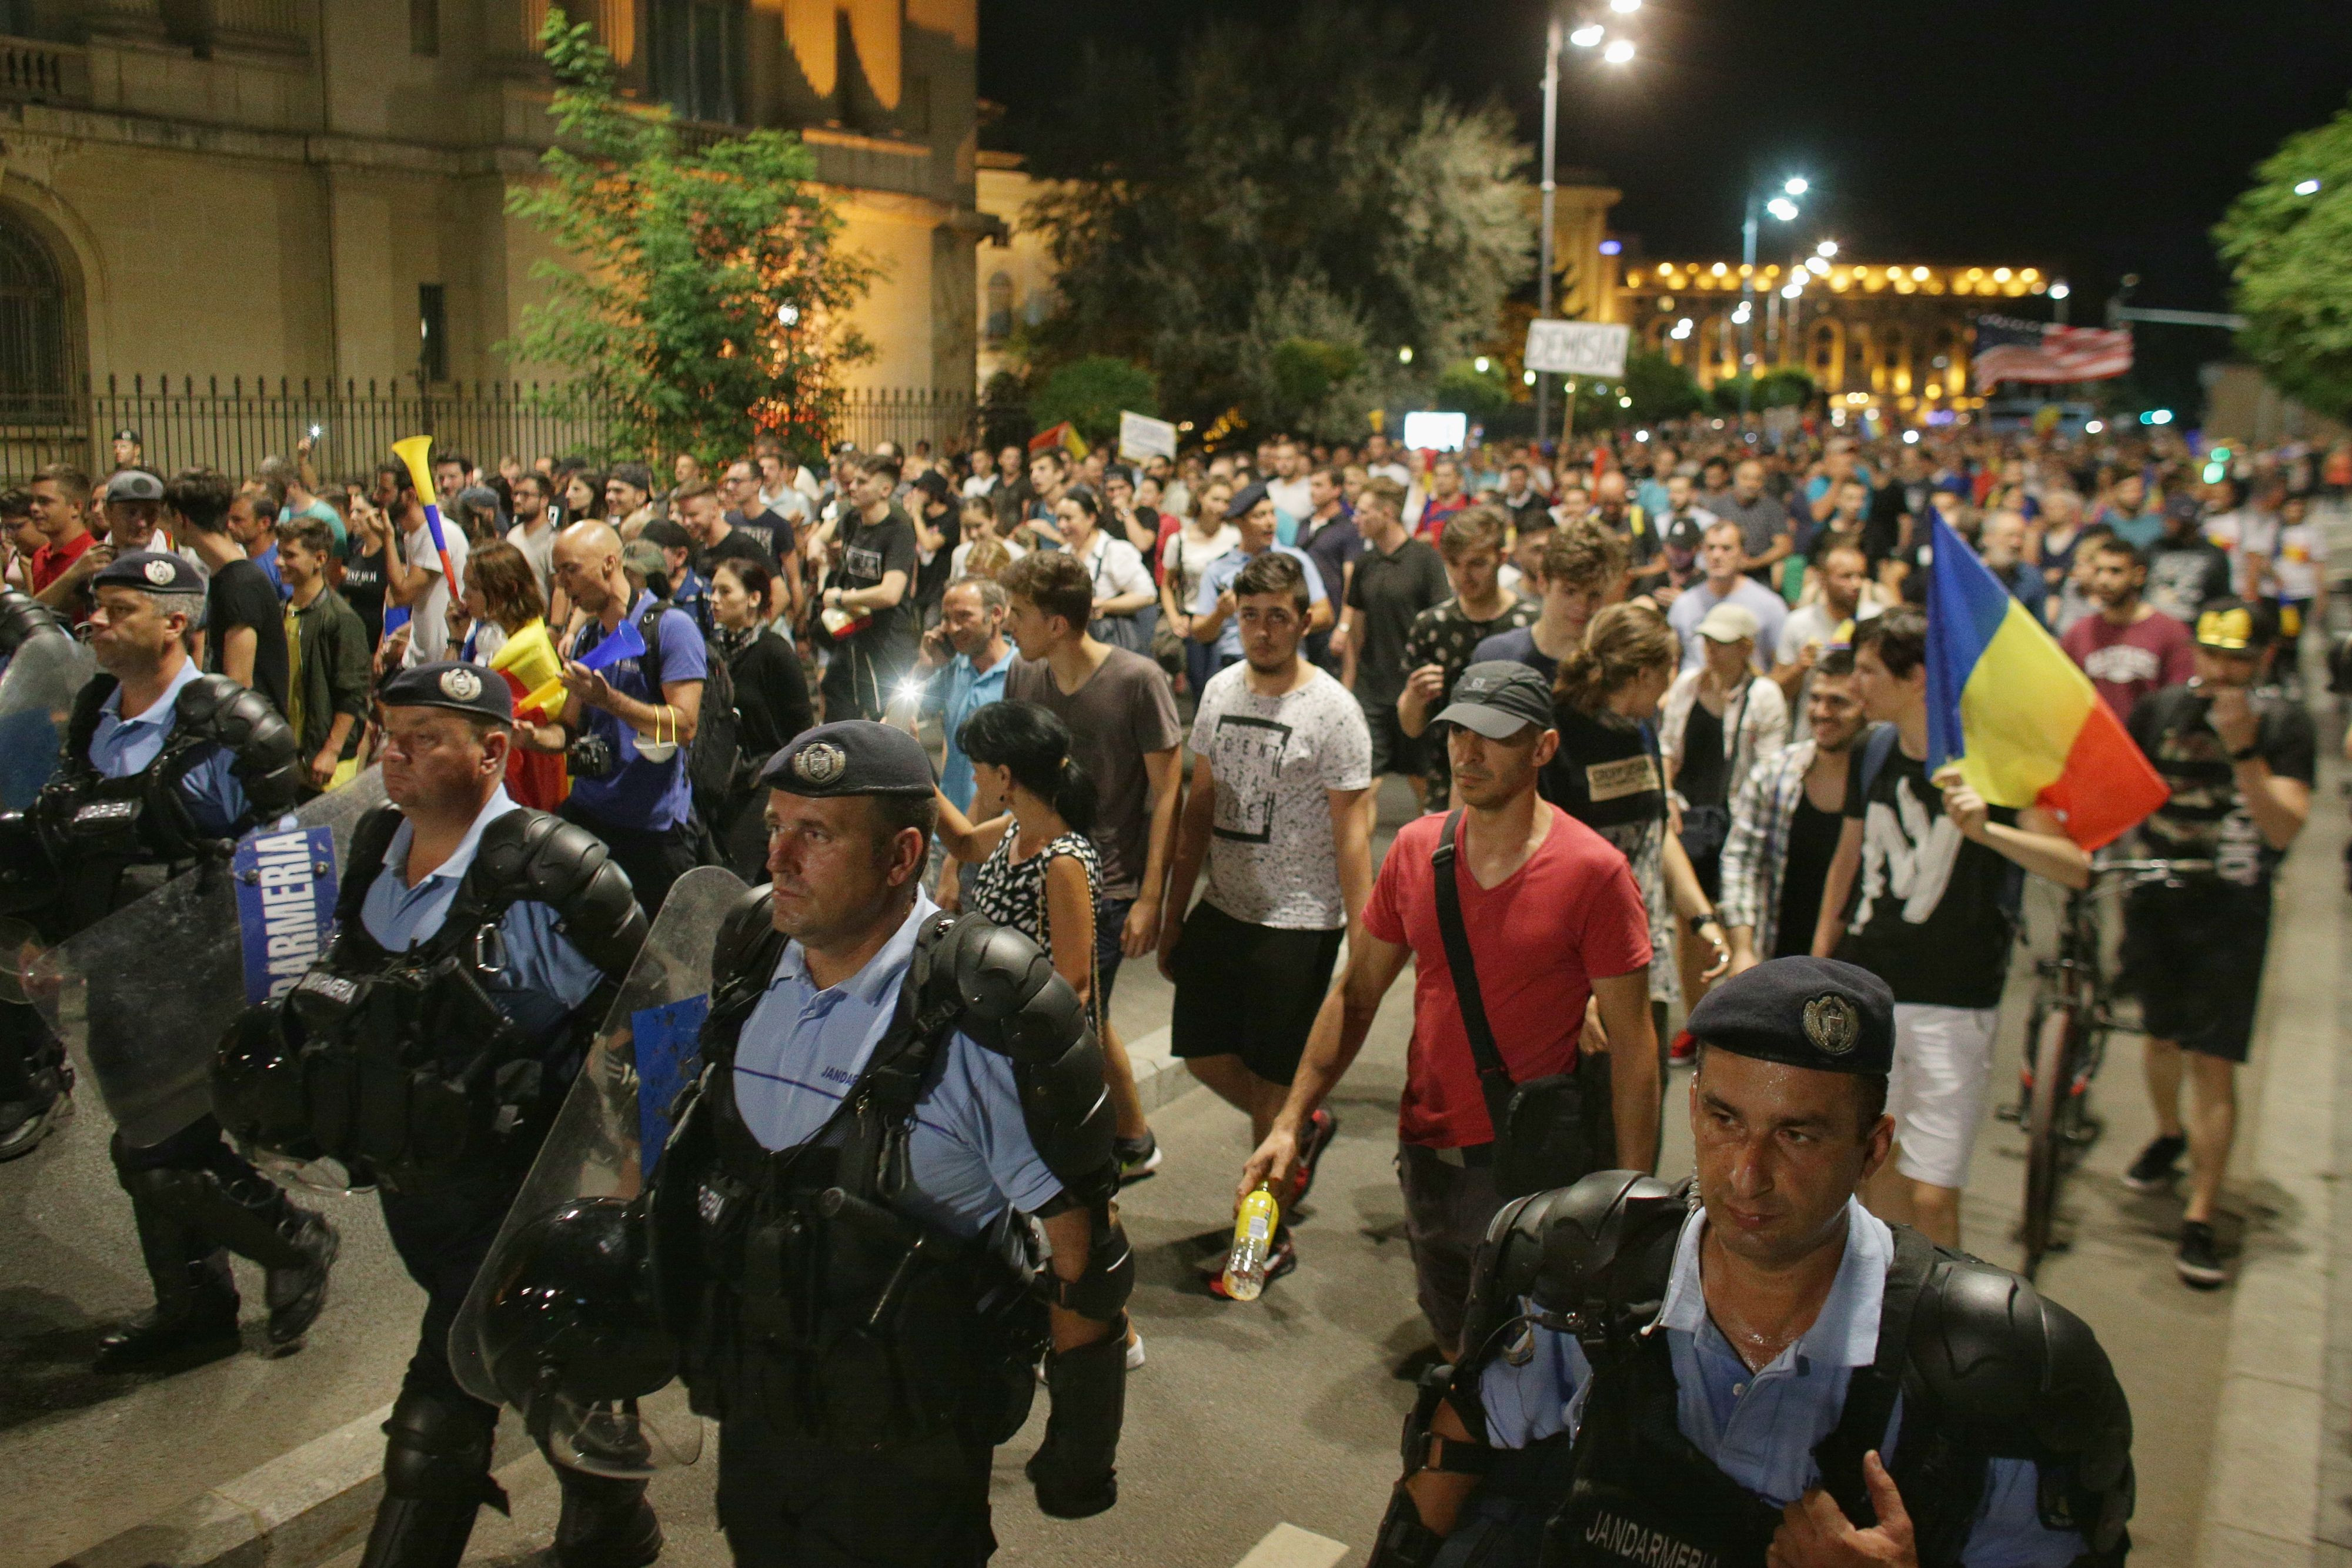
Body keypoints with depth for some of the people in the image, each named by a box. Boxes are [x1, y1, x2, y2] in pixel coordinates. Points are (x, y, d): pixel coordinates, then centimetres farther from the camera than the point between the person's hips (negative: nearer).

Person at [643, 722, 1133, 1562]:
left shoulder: (985, 1018, -24)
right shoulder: (749, 964, -5)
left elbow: (1082, 1251, -16)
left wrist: (1085, 1440, -9)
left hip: (906, 1451, -6)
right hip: (750, 1415, 6)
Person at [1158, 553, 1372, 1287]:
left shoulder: (1332, 710, -13)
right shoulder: (1221, 691, 6)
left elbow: (1352, 832, -14)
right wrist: (1173, 914, 13)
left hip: (1298, 923, -6)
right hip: (1223, 909, 7)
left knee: (1272, 1083, 3)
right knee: (1204, 1054, 14)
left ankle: (1268, 1236, 23)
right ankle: (1307, 1127, 42)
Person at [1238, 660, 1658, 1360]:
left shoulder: (1594, 873, -13)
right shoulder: (1416, 848, 0)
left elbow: (1632, 1046, -11)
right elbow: (1355, 996, 6)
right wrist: (1291, 1123, 0)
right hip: (1426, 1147, 5)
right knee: (1451, 1345, 22)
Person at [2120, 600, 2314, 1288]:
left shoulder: (2285, 725, -7)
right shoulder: (2161, 708, -1)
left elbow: (2283, 828, -16)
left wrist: (2245, 750, -26)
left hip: (2230, 908, -3)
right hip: (2155, 896, 3)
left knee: (2213, 1063, -5)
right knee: (2162, 1035, 18)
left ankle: (2200, 1218, 4)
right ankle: (2169, 1134, 48)